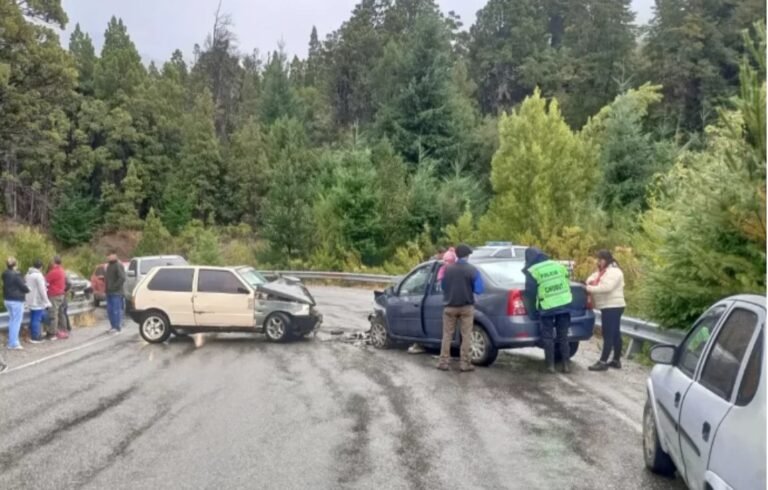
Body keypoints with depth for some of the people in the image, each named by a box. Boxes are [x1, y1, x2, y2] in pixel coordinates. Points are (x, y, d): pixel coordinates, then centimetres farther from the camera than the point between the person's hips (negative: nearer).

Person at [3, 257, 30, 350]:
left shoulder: (5, 274, 6)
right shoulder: (16, 275, -19)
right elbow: (23, 287, -14)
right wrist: (30, 290, 5)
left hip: (8, 300, 8)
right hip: (16, 301, -8)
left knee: (12, 321, 17)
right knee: (16, 322, -2)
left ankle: (11, 342, 21)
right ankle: (14, 343, 0)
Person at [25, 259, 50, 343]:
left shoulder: (28, 274, 9)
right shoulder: (38, 275, -18)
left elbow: (27, 287, 15)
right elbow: (42, 290, -19)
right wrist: (47, 302, -13)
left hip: (30, 301, 9)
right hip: (38, 302, -9)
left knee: (32, 319, 15)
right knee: (37, 319, -3)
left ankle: (32, 336, 22)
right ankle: (36, 337, 1)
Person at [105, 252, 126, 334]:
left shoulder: (118, 266, -13)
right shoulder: (109, 265, 16)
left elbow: (122, 278, -22)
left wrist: (114, 286, -20)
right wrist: (107, 286, 14)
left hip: (116, 293, -9)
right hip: (109, 292, 9)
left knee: (116, 310, -5)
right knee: (110, 310, 12)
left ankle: (117, 327, 0)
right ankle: (113, 326, 23)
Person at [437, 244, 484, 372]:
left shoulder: (448, 269, -3)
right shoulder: (472, 270, -9)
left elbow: (443, 286, 8)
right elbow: (479, 289, -9)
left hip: (450, 306, 2)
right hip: (466, 307, -2)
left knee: (447, 335, 9)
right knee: (466, 336, 5)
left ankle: (443, 362, 9)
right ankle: (464, 364, 4)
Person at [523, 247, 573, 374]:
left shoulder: (532, 271, -6)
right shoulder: (559, 265, 8)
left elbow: (529, 292, -6)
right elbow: (567, 283, 14)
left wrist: (535, 300, 15)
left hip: (546, 308, -4)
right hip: (564, 305, 4)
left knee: (548, 337, 7)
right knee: (563, 336, 11)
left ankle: (551, 365, 8)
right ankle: (566, 364, 11)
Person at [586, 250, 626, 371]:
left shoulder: (613, 271, -14)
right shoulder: (601, 271, 18)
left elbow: (606, 287, -26)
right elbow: (590, 280, 17)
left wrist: (590, 288, -20)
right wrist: (591, 282, -7)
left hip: (612, 307, -10)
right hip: (609, 307, 10)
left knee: (608, 335, -11)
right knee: (615, 334, 13)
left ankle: (603, 362, -13)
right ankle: (616, 360, 18)